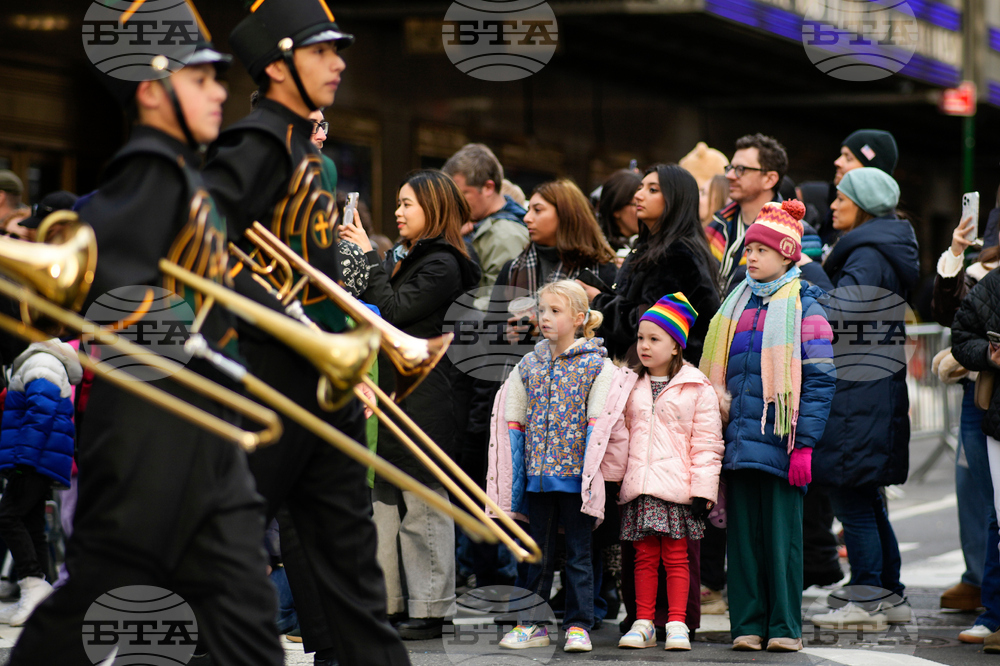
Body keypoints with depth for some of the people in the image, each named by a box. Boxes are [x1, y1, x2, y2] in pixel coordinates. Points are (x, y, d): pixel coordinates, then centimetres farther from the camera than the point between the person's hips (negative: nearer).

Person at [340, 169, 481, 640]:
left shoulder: (442, 265, -9)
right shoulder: (403, 256, 18)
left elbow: (391, 311, -18)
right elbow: (370, 309, 17)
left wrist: (368, 257, -13)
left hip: (421, 401, -9)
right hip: (390, 396, 9)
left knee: (422, 505, -4)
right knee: (383, 500, 8)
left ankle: (429, 612, 0)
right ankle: (386, 604, 13)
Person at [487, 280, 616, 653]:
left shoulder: (597, 367, -3)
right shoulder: (529, 365, 9)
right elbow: (513, 423, 11)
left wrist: (591, 475, -14)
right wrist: (516, 477, 6)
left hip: (576, 475, -4)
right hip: (538, 475, 4)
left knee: (578, 553, 2)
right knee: (538, 553, 11)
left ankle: (578, 626, 7)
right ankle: (532, 625, 17)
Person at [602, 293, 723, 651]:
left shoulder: (697, 389, 0)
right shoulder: (628, 384, 12)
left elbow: (706, 443, -1)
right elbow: (618, 433, 17)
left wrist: (703, 489, -7)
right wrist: (609, 478, 11)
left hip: (676, 486, -3)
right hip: (638, 487, 3)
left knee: (676, 556, 0)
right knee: (644, 556, 6)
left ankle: (677, 624, 4)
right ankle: (643, 624, 10)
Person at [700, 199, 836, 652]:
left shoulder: (804, 308, -1)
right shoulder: (736, 305, 16)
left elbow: (820, 379, -6)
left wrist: (805, 443, -13)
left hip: (780, 441, -5)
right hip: (739, 440, 5)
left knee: (782, 532, -2)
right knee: (743, 531, 4)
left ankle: (785, 627, 3)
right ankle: (747, 625, 8)